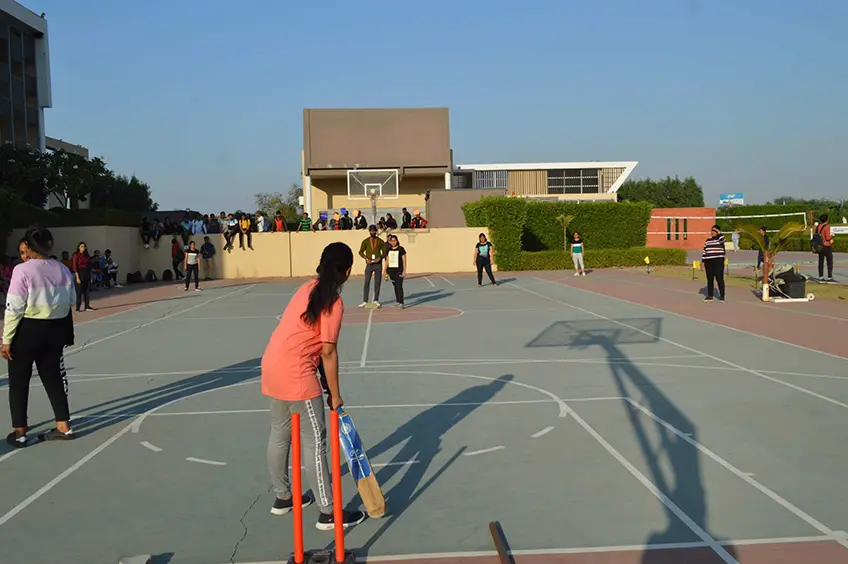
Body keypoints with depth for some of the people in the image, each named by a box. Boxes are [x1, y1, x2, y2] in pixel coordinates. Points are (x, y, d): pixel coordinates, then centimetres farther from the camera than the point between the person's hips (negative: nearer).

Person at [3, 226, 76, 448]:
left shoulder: (23, 270, -15)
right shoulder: (62, 270, 0)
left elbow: (14, 308, -15)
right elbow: (71, 301, 6)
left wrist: (7, 339, -9)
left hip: (27, 330, -5)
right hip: (54, 329, 5)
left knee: (18, 382, 10)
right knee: (53, 378, 16)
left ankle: (19, 432, 16)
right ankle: (63, 427, 21)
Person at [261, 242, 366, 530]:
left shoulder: (308, 289, 12)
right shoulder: (333, 302, -12)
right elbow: (328, 352, -13)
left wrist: (324, 381, 15)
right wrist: (335, 395, -4)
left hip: (272, 364, 9)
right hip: (296, 373, -9)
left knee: (280, 434, 20)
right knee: (315, 441, -2)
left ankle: (282, 498, 35)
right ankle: (328, 513, 4)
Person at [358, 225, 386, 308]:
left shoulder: (380, 241, 5)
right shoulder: (365, 241, 5)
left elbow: (384, 252, 6)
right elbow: (361, 252, 5)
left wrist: (380, 258, -12)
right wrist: (366, 259, -11)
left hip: (378, 264, 0)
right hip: (369, 264, 0)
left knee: (377, 283, 3)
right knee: (367, 283, -4)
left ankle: (376, 300, 11)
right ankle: (365, 301, -3)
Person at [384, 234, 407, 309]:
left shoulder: (401, 249, -3)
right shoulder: (388, 250, 10)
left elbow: (404, 261, -4)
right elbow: (387, 261, 15)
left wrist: (404, 271, -9)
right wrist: (385, 271, 12)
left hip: (399, 270, -5)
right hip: (391, 270, 5)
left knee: (399, 286, -9)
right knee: (395, 286, 10)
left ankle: (401, 303, -10)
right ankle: (398, 300, 18)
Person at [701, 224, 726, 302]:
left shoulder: (720, 238, 1)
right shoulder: (708, 240, 15)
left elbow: (722, 239, -26)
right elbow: (704, 251, 15)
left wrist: (719, 233, -11)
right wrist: (703, 261, 9)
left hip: (718, 261, -5)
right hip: (708, 262, 5)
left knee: (719, 279, -5)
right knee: (709, 279, 7)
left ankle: (722, 296, 0)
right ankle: (710, 296, 13)